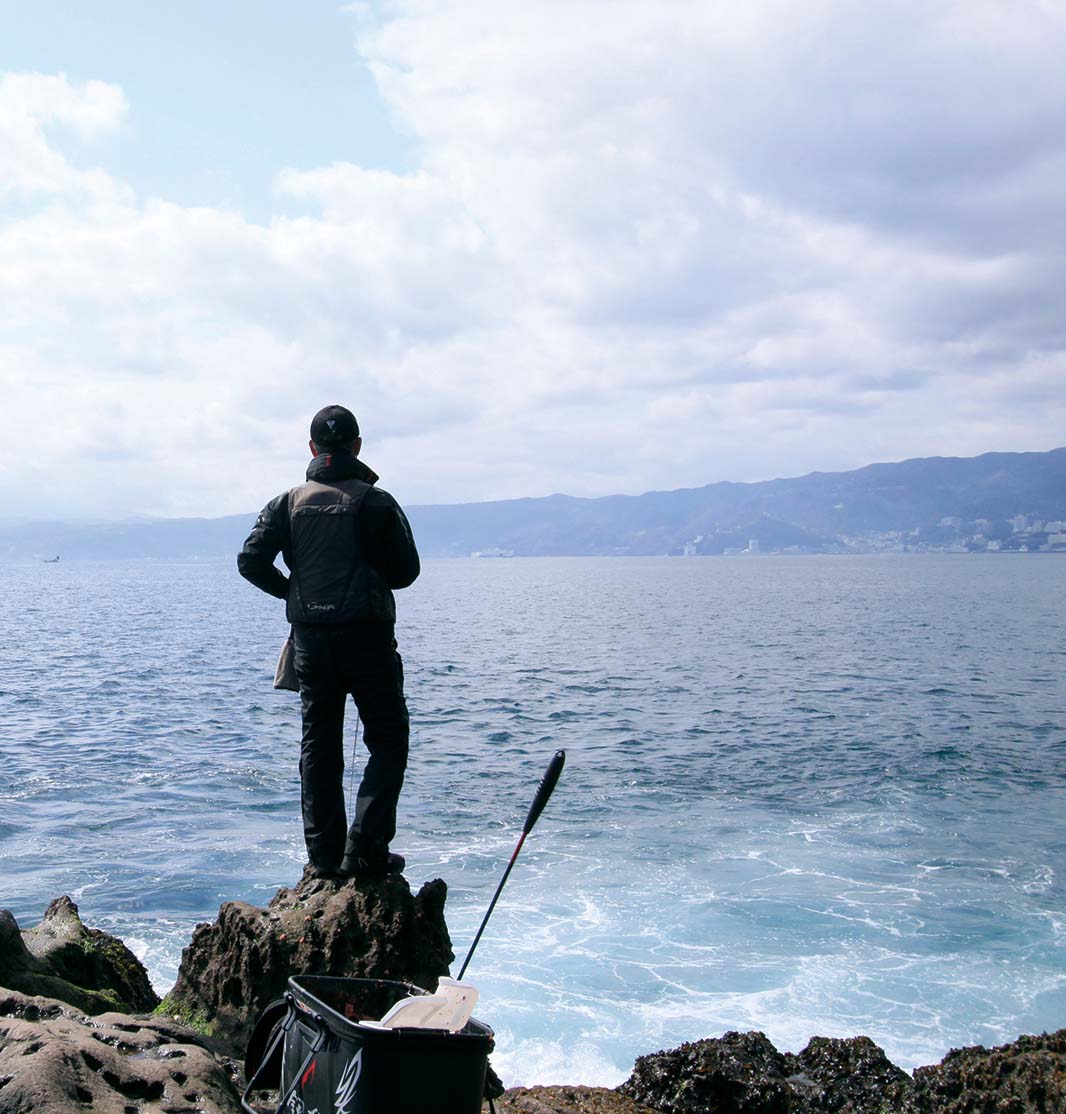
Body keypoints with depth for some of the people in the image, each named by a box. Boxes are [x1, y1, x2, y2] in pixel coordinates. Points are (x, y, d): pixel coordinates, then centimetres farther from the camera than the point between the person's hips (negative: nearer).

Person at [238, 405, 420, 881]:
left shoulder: (289, 502, 4)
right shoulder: (376, 501, -5)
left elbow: (251, 561, -2)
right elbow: (406, 571, -3)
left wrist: (292, 590, 14)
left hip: (310, 636, 4)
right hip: (367, 634, -3)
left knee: (318, 745, 12)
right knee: (388, 742, 5)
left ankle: (325, 855, 11)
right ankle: (365, 850, -4)